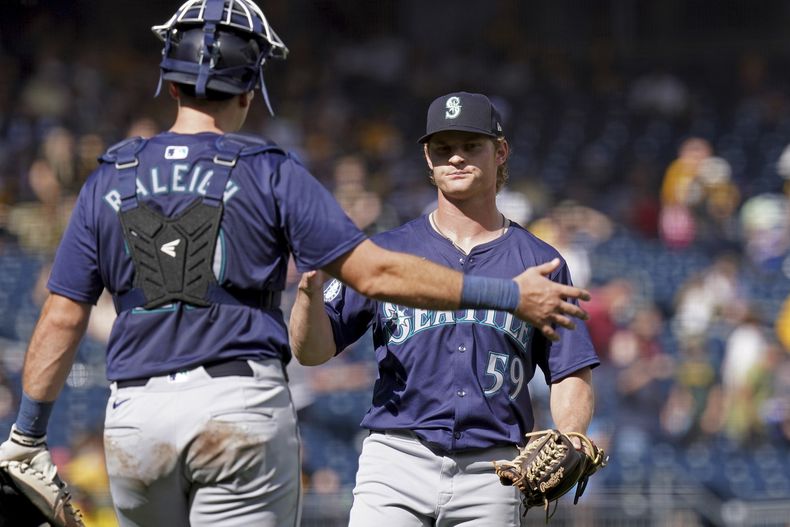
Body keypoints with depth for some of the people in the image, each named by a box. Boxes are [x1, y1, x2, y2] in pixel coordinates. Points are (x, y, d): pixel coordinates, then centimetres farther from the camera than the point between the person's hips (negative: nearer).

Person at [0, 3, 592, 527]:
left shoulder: (110, 180, 9)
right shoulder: (270, 174, 1)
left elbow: (62, 318, 8)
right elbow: (375, 272, -5)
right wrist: (510, 295, 0)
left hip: (134, 415, 3)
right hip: (243, 402, -3)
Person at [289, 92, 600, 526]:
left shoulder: (539, 263, 11)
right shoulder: (386, 251, 10)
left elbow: (571, 375, 10)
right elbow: (312, 351, 6)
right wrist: (310, 287, -15)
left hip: (491, 473, 1)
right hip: (396, 461, 0)